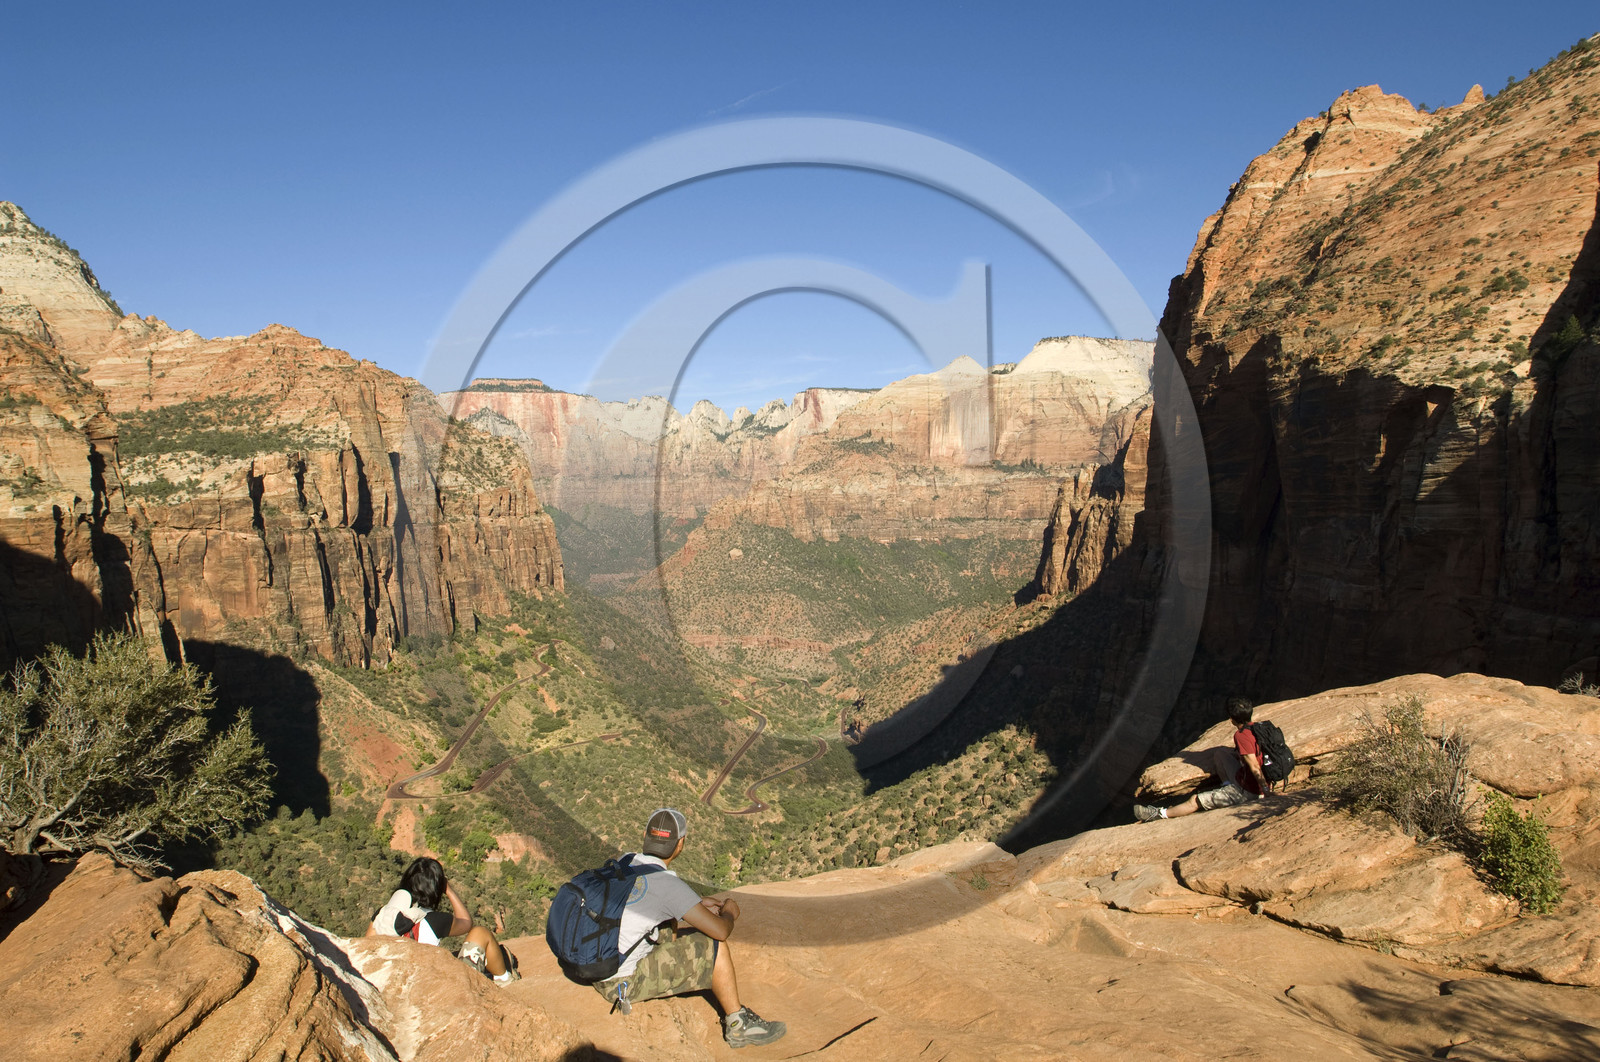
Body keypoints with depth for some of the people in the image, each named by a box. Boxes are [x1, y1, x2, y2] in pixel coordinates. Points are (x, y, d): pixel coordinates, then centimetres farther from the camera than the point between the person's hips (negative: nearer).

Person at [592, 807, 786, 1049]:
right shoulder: (667, 883, -22)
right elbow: (719, 930, -21)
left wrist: (697, 905, 19)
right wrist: (729, 913, 2)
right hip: (623, 983, -8)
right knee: (713, 945, -6)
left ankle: (720, 981, 39)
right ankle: (738, 1025, 8)